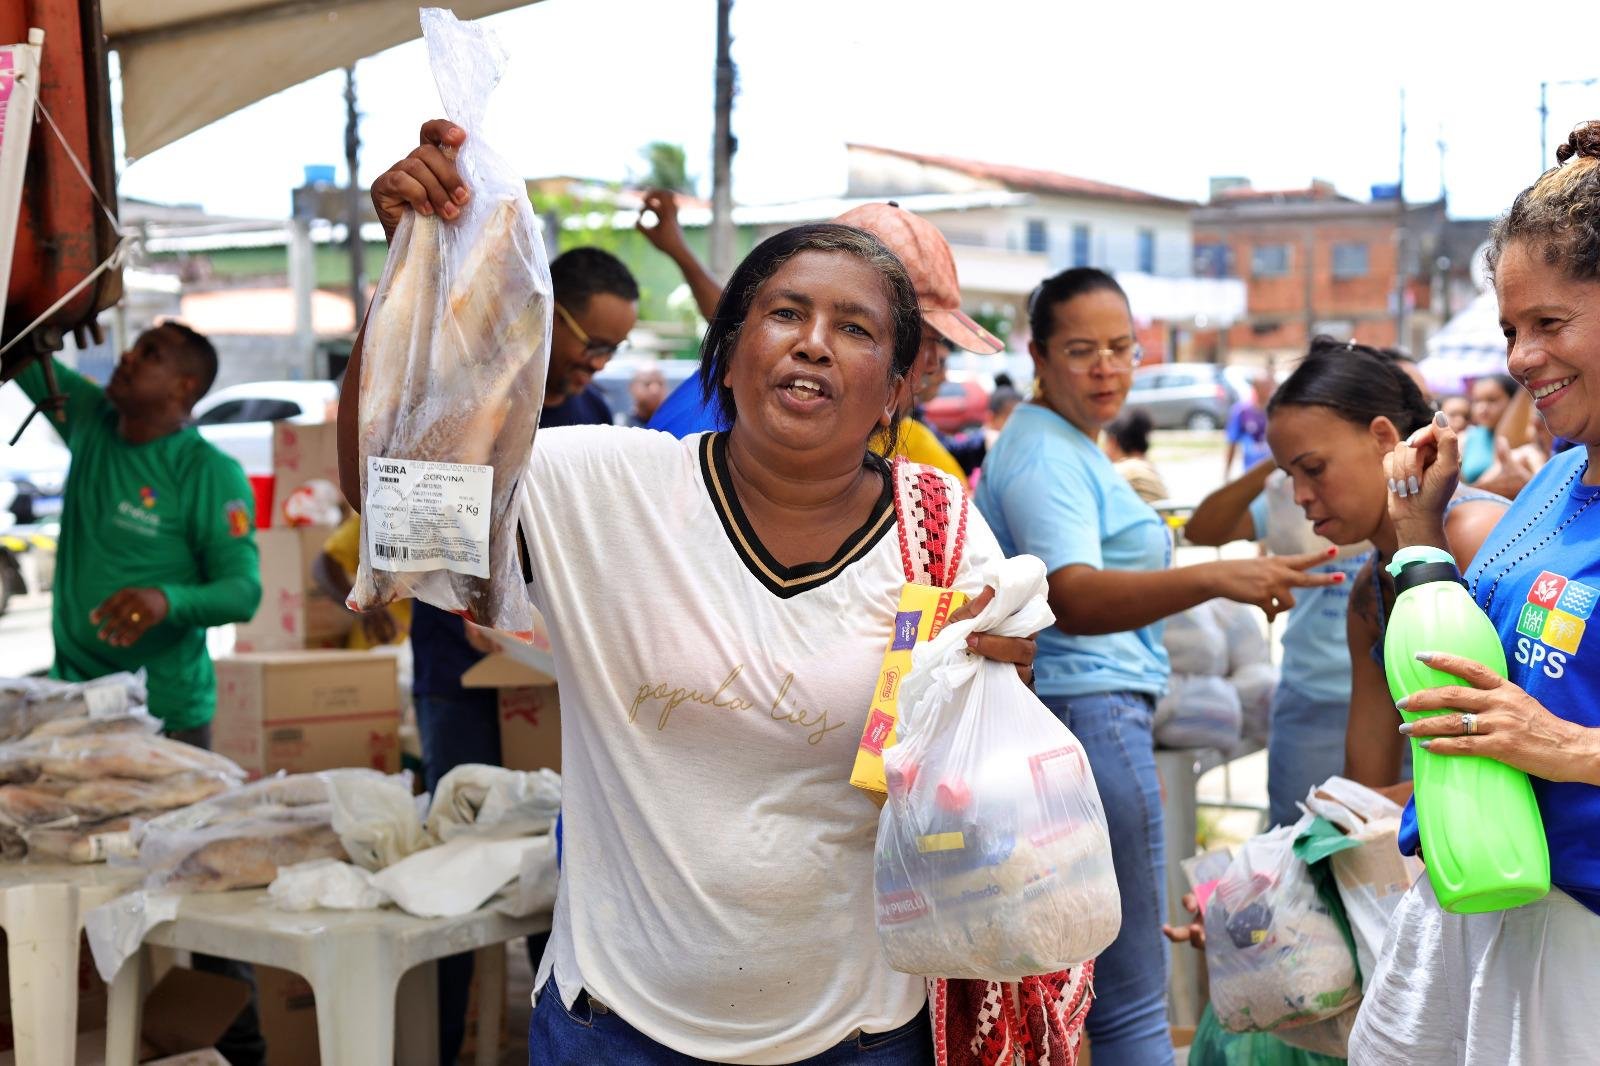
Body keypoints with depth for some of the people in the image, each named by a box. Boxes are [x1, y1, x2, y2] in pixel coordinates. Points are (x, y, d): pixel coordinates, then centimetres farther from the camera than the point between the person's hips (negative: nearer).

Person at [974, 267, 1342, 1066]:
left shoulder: (1069, 445, 17)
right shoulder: (1045, 454, -16)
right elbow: (1072, 598, -32)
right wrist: (1215, 578, -45)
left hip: (1094, 714, 11)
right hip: (1089, 711, -11)